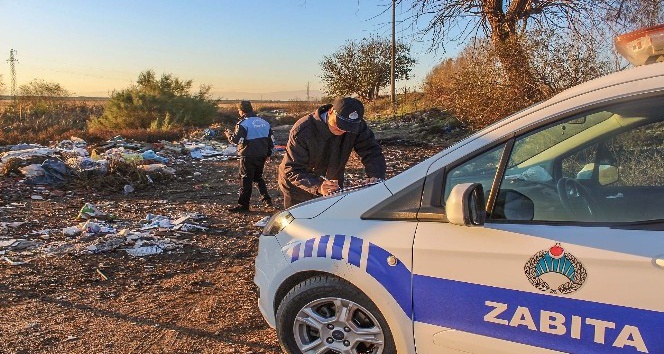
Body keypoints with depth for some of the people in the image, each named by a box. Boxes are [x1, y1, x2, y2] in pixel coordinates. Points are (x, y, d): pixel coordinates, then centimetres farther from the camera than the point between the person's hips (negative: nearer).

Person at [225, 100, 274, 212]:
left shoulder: (243, 123, -13)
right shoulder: (264, 122, 9)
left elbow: (236, 139, -21)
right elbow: (271, 139, 12)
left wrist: (229, 134, 0)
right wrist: (268, 153, 21)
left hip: (248, 156, -6)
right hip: (262, 155, 7)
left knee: (246, 180, 1)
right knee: (258, 177, 22)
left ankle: (243, 205, 5)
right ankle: (266, 199, 18)